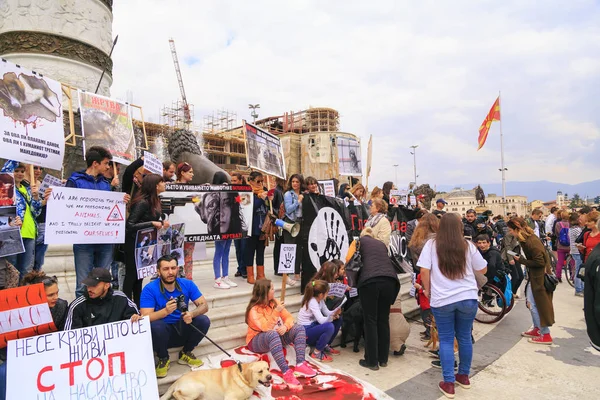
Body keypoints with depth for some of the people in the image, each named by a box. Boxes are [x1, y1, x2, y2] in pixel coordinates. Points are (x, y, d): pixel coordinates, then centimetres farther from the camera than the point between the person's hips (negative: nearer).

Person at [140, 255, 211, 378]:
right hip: (163, 334, -3)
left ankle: (186, 353, 5)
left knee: (203, 320, -22)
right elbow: (145, 317, -23)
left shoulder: (187, 284, -8)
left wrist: (192, 314, -32)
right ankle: (163, 359, -4)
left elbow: (204, 305, -10)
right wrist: (165, 311, -42)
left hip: (182, 331, 3)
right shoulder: (149, 289, -16)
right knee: (155, 326, -34)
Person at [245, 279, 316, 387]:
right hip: (257, 341, -7)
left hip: (276, 336, 7)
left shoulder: (274, 302, 2)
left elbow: (289, 317, -2)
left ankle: (300, 364, -29)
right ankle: (286, 372, -44)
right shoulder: (254, 310, -18)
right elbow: (266, 328, -30)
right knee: (273, 334, -40)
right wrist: (276, 312, -36)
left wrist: (285, 326, -23)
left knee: (299, 328, -14)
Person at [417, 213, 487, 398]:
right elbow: (483, 269, 11)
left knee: (446, 340, 8)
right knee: (465, 337, 18)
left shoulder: (431, 245, -4)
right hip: (468, 298, 2)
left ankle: (448, 384, 11)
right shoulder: (468, 245, 1)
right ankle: (464, 376, 33)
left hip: (442, 300, -2)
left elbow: (424, 271, -9)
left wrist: (427, 289, 5)